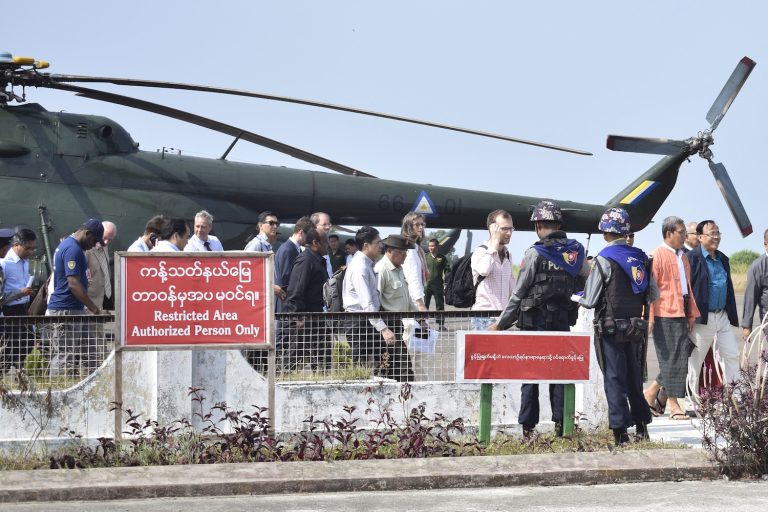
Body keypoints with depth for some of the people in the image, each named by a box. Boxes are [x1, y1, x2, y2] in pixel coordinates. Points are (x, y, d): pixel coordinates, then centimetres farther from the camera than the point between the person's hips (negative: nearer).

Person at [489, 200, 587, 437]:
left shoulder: (535, 253, -11)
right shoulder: (576, 251, 2)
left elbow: (518, 293, -8)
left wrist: (501, 324, 0)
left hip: (535, 322, -4)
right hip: (564, 322, 4)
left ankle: (528, 426, 3)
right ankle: (561, 422, 6)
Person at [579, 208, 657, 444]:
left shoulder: (605, 259, -11)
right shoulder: (641, 258, 4)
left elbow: (590, 300, -10)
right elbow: (654, 295, 10)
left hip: (611, 328, -5)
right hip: (636, 326, 5)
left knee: (614, 378, 0)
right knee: (634, 376, 15)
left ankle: (620, 430, -1)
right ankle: (641, 426, 20)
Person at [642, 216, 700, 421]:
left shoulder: (683, 257, 17)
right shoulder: (657, 256, -7)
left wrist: (692, 314, 20)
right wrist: (649, 317, -15)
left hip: (681, 314, 8)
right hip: (664, 315, -8)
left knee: (680, 359, 6)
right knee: (671, 359, -5)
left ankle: (651, 392, 19)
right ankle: (673, 405, 2)